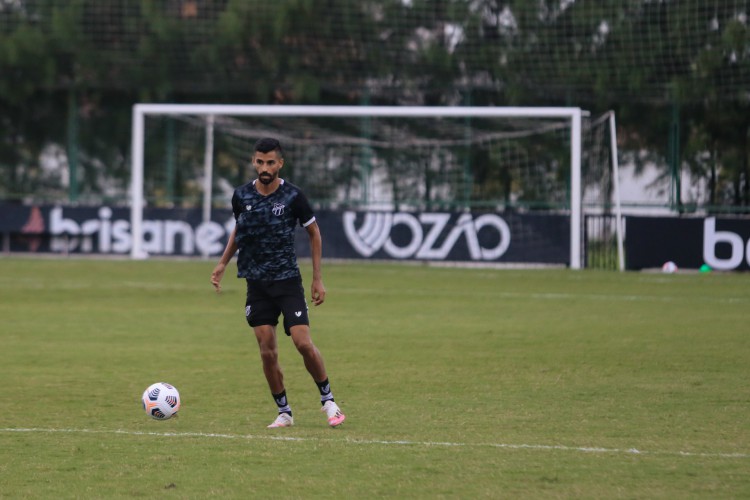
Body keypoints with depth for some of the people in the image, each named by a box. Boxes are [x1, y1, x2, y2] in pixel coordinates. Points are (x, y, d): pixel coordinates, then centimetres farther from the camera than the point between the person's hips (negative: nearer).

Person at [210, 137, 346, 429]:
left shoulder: (292, 196, -8)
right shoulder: (242, 196, 0)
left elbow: (313, 232, 4)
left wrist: (318, 279, 2)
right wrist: (223, 263, 14)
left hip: (288, 281, -3)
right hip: (257, 283, 3)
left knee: (303, 342, -13)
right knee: (267, 352, -2)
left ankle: (328, 400, 7)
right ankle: (284, 413, 10)